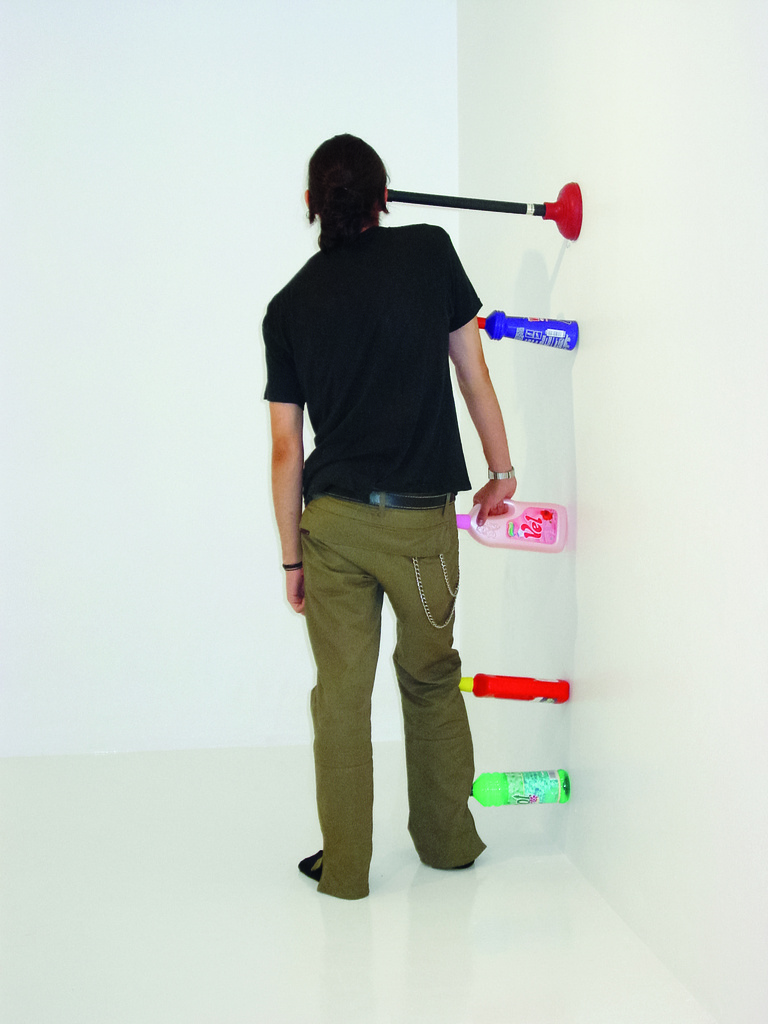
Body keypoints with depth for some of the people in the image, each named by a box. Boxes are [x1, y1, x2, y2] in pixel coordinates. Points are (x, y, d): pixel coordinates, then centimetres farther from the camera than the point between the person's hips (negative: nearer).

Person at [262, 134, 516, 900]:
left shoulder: (288, 306, 4)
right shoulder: (429, 249, 1)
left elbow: (286, 450, 4)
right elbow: (472, 371, 5)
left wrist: (292, 557, 11)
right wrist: (500, 469, 17)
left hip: (332, 521, 1)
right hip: (422, 521, 0)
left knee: (341, 693, 9)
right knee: (430, 676, 18)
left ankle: (344, 867, 20)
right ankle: (447, 839, 31)